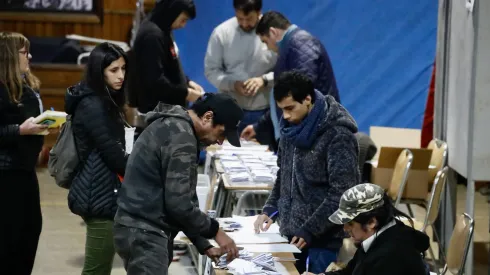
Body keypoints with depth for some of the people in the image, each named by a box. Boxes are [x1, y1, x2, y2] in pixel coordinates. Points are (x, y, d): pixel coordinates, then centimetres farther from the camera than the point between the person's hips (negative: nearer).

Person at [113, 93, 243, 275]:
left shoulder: (171, 126, 17)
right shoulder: (181, 137, -16)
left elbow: (180, 198, 22)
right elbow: (178, 203, -20)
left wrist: (204, 246, 20)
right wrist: (215, 230, -5)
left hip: (143, 231, 11)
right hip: (145, 234, -11)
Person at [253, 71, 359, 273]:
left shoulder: (338, 135, -16)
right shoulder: (291, 128, 8)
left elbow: (341, 194, -18)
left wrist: (309, 231, -18)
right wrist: (270, 209, 6)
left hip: (324, 237, -7)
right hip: (291, 231, 7)